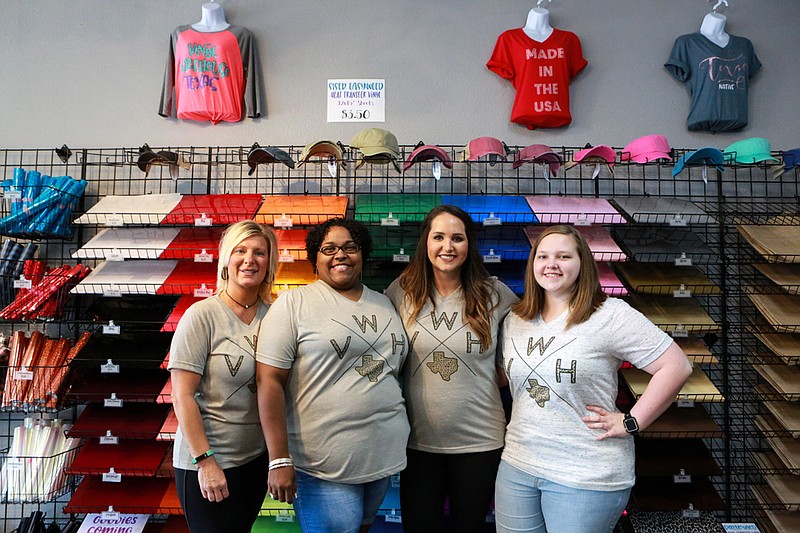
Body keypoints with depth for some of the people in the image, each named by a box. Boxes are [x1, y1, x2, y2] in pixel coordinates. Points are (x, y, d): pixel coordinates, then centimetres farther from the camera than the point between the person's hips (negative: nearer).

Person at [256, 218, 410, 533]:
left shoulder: (384, 304, 10)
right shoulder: (294, 303, -7)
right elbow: (270, 381, -12)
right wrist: (279, 460, -16)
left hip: (387, 456, 6)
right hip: (325, 465, -5)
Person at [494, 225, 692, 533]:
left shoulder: (611, 315, -11)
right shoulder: (514, 320, 6)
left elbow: (676, 367, -13)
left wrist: (631, 422, -13)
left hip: (587, 475, -5)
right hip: (517, 465, 5)